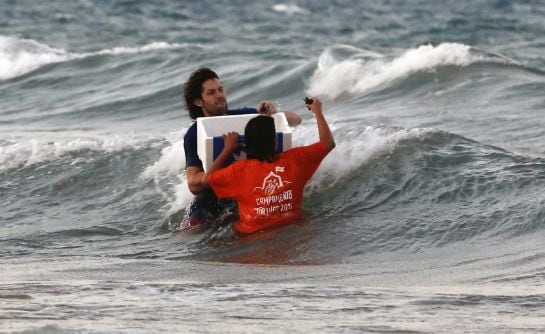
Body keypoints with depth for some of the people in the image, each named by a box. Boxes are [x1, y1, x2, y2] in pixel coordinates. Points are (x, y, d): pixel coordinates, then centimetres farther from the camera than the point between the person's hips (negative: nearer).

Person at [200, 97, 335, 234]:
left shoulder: (241, 170, -12)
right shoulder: (294, 159, -7)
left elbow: (205, 180, -1)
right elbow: (328, 143, 6)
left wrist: (227, 150, 5)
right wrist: (317, 112, 19)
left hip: (252, 233, -3)